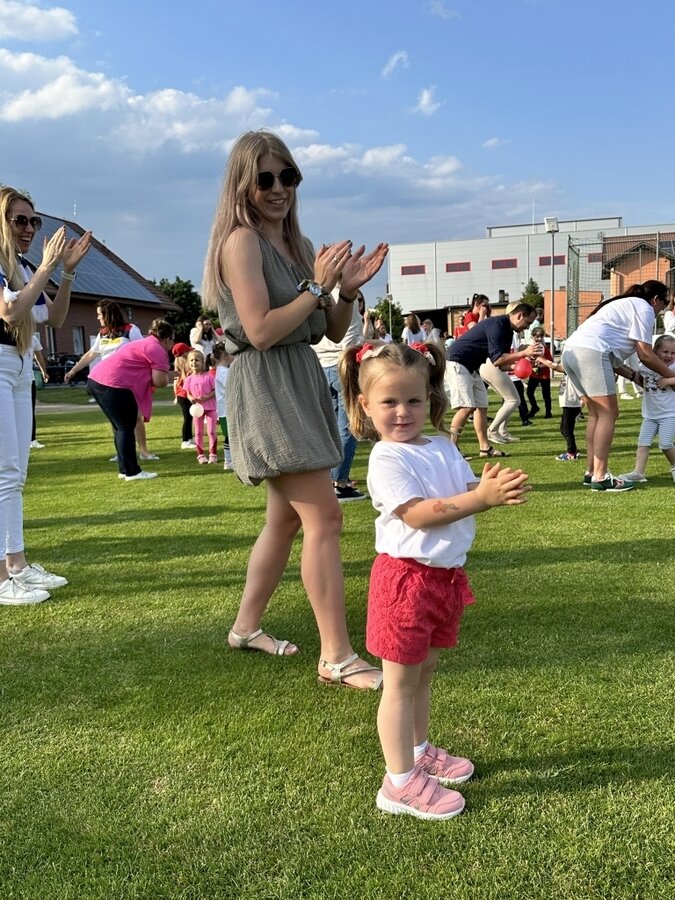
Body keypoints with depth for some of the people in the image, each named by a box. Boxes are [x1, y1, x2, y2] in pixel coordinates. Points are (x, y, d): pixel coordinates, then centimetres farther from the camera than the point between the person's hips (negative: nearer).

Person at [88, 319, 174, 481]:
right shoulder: (158, 350, -4)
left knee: (121, 427, 17)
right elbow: (160, 381, -11)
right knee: (126, 428, -2)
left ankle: (125, 469, 23)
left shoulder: (144, 344, 26)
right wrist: (166, 375, 10)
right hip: (114, 385, -10)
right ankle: (132, 472, 1)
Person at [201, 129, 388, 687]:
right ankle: (337, 657, -6)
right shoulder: (242, 241, -9)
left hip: (303, 382, 9)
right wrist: (317, 286, -15)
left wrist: (349, 289, -3)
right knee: (324, 517, -13)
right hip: (265, 387, -9)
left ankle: (247, 627, 30)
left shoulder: (299, 245, 14)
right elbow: (261, 331, -19)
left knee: (287, 516, 15)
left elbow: (335, 331, 14)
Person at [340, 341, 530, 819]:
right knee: (401, 682, 2)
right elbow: (419, 514, -23)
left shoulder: (444, 448, 9)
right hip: (407, 577, -8)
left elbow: (470, 488, 4)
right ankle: (401, 782, 11)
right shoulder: (386, 458, -15)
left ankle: (419, 751, 39)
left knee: (424, 673, 22)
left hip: (446, 576, 8)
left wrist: (499, 488, -19)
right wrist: (481, 497, -29)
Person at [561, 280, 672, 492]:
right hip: (591, 351, -10)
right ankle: (600, 477, -8)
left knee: (596, 413, 15)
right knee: (608, 414, -6)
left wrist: (633, 375, 25)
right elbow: (645, 354, 0)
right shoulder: (644, 308, 5)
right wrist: (669, 375, 12)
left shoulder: (625, 305, 33)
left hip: (571, 350, 10)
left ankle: (592, 472, 15)